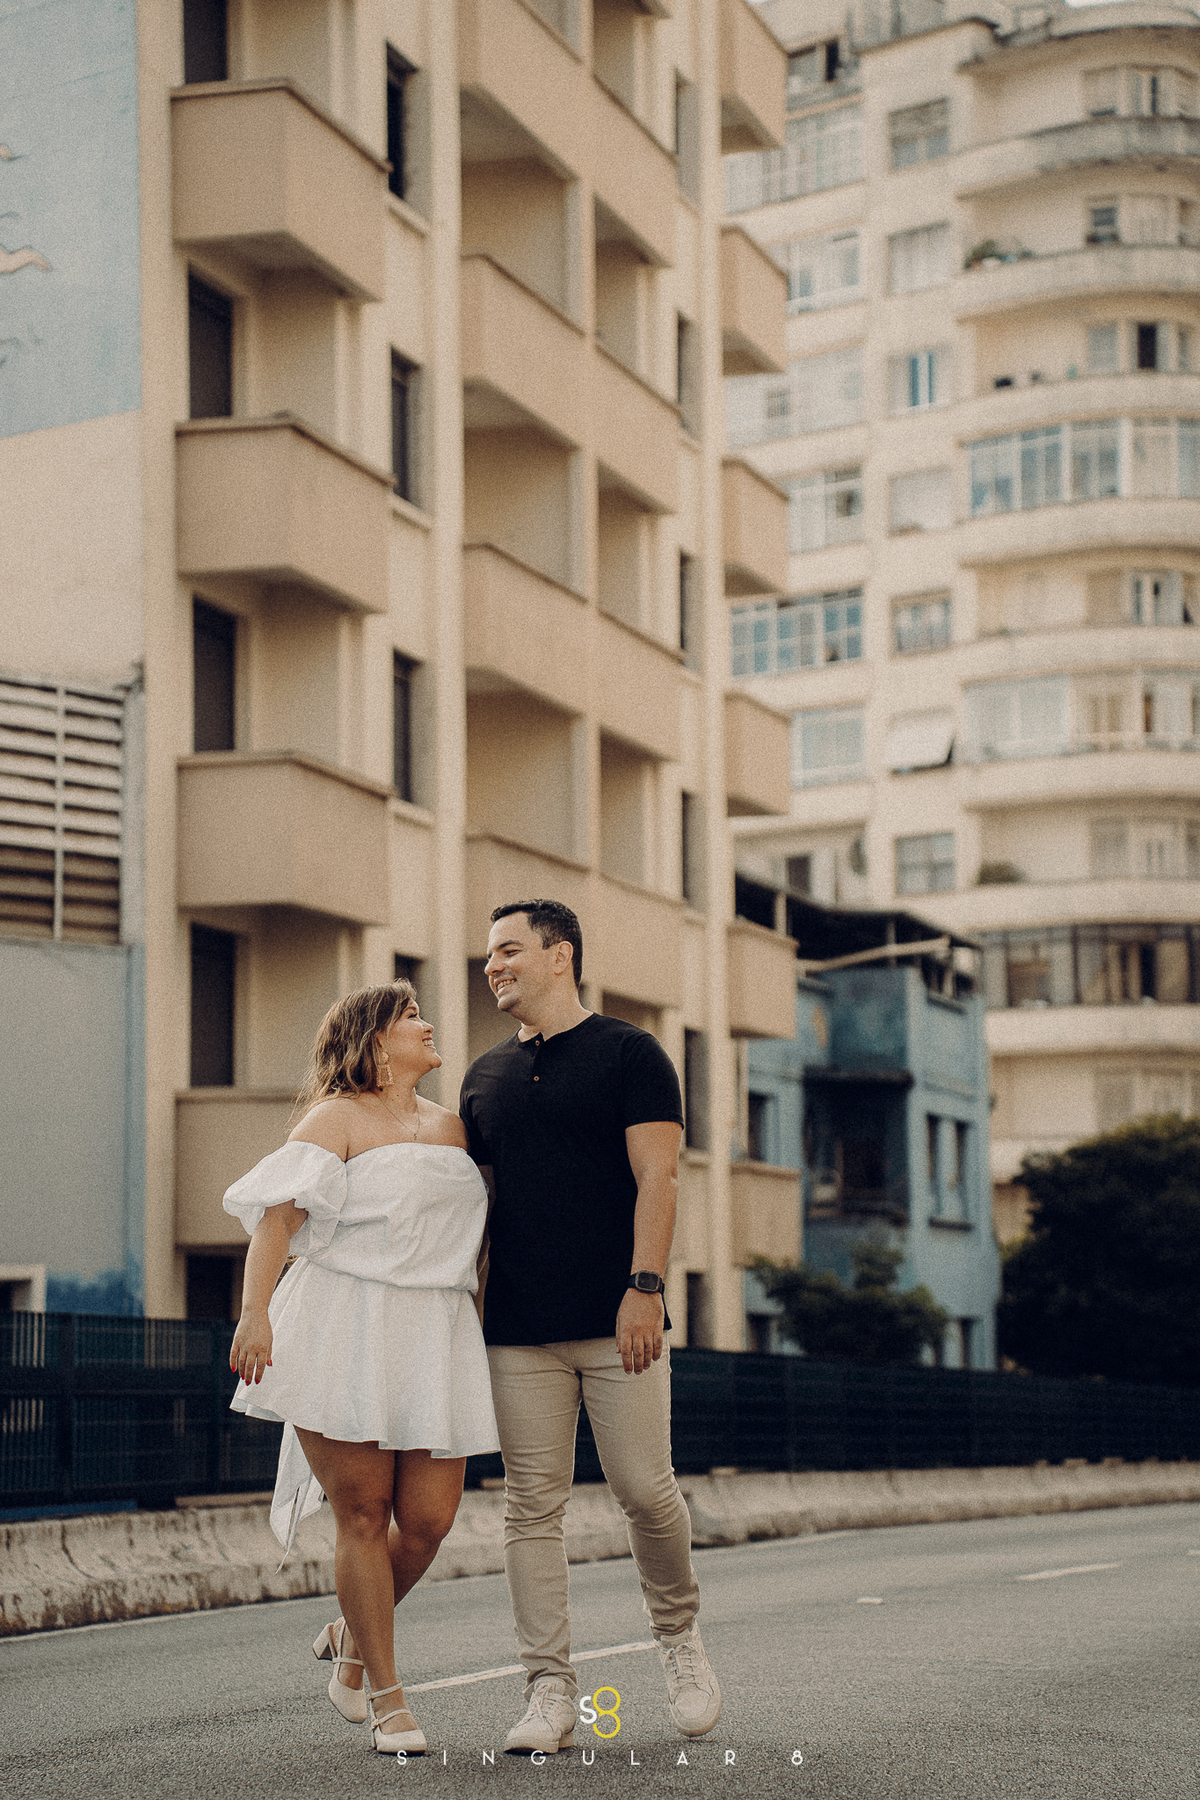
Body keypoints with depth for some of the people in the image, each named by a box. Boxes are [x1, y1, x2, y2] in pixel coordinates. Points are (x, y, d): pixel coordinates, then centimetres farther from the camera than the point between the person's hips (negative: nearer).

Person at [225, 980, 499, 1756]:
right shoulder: (339, 1117, 1)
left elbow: (477, 1232, 28)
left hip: (434, 1341, 5)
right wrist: (254, 1312, -23)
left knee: (429, 1517, -2)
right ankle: (388, 1698, 5)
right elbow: (277, 1213, -10)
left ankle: (353, 1635, 26)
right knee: (364, 1513, -4)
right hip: (346, 1337, -5)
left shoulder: (452, 1127, 19)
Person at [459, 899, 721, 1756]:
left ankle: (680, 1634, 22)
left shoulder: (629, 1054, 1)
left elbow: (656, 1179, -6)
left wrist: (644, 1287, -16)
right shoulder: (487, 1076, 17)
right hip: (519, 1333, 4)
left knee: (645, 1490, -4)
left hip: (617, 1325, -4)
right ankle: (550, 1693, 3)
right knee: (533, 1508, 0)